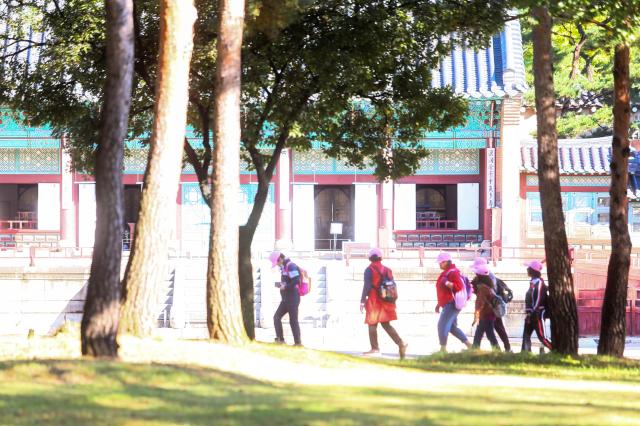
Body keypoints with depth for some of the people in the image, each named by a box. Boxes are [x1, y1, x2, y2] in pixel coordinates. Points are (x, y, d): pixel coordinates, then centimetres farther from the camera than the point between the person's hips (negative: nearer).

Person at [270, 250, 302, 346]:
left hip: (293, 298, -10)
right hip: (286, 299, 10)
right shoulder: (283, 267, 16)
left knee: (293, 320, -6)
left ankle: (298, 342, -1)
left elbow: (296, 281, -24)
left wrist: (285, 287, -16)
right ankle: (280, 338, 5)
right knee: (277, 317, 6)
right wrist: (281, 284, 10)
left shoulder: (291, 266, -15)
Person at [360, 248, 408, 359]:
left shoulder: (369, 270, -8)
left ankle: (375, 348, -2)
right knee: (386, 325, 12)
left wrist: (362, 301, -12)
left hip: (374, 301, -6)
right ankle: (401, 344, 0)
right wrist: (392, 302, 20)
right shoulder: (387, 270, 11)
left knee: (372, 325, 1)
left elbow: (367, 286, -15)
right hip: (386, 302, 6)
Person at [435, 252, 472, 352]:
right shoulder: (445, 273, 21)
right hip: (447, 304, 11)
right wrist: (439, 304, 26)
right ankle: (469, 345, 17)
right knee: (452, 327, 14)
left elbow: (458, 287, -22)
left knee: (442, 325, -14)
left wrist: (446, 283, -31)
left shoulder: (453, 272, -12)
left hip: (452, 304, -11)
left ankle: (443, 349, -13)